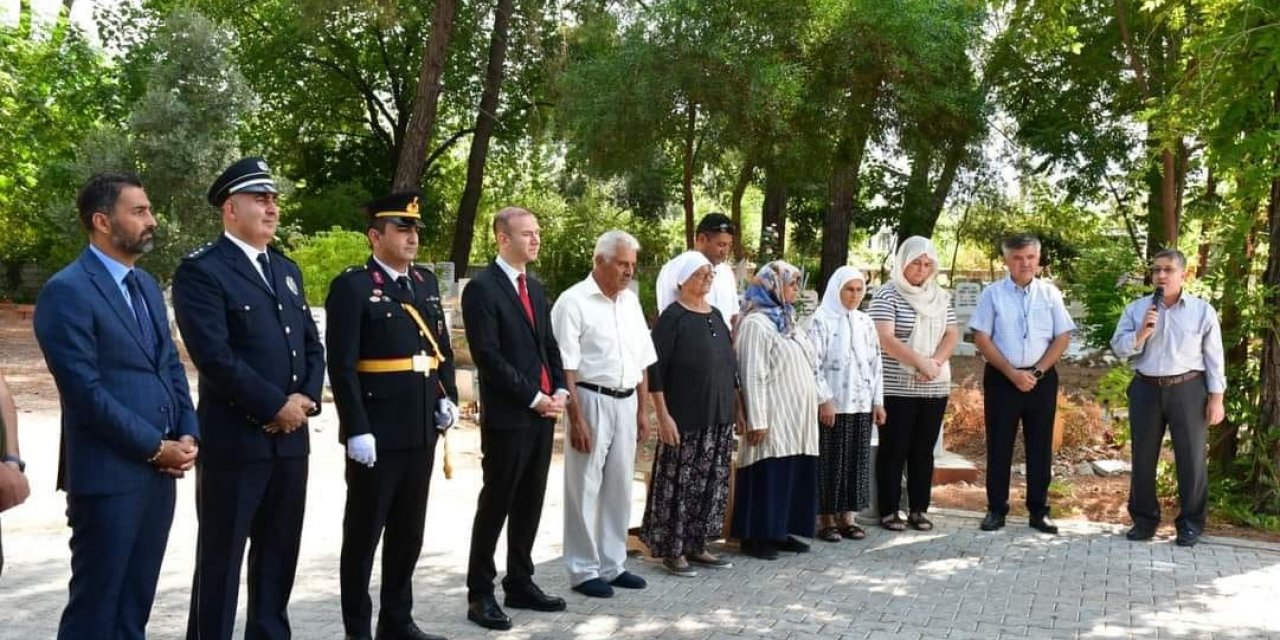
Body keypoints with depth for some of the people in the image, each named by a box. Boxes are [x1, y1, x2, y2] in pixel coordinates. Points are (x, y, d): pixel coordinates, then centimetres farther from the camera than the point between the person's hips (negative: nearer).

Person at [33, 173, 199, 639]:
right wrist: (155, 447, -13)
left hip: (159, 472, 8)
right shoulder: (67, 291, -12)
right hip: (108, 474, -7)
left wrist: (187, 434, 1)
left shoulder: (146, 285, 14)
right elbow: (85, 391, -17)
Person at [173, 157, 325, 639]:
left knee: (279, 554, 15)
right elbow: (215, 357, -18)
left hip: (291, 438, 7)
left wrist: (306, 398, -3)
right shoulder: (201, 270, -8)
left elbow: (312, 345, 15)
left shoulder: (287, 270, 16)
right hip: (234, 439, -7)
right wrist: (276, 406, -15)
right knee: (221, 557, 4)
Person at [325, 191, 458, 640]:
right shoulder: (351, 286, -9)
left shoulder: (426, 282, 12)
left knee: (409, 532, 15)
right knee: (364, 533, 6)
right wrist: (356, 430, -19)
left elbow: (443, 346, 18)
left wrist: (448, 397, 4)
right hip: (376, 433, -7)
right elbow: (342, 366, -14)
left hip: (421, 431, 7)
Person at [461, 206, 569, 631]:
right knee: (496, 505, 0)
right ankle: (480, 594, 11)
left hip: (542, 412, 7)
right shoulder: (482, 288, -10)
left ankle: (520, 584, 24)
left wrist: (559, 390, 2)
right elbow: (488, 357, -16)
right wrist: (534, 398, -15)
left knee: (530, 504, 12)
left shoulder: (535, 287, 15)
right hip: (507, 415, -7)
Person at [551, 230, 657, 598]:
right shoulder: (574, 301, -10)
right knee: (585, 488, 3)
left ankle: (612, 565, 26)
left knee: (619, 487, 14)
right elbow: (565, 366, -13)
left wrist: (643, 409, 11)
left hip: (626, 403, 7)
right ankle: (584, 570, 14)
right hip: (590, 401, -7)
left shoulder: (631, 301, 11)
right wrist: (577, 419, -17)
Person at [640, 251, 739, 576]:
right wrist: (664, 416, -17)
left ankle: (697, 545, 22)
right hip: (685, 418, -7)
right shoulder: (672, 318, -8)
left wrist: (736, 408, 15)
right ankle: (672, 550, 10)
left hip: (719, 418, 7)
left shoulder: (716, 316, 12)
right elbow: (655, 370, -12)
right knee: (680, 484, -1)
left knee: (712, 484, 10)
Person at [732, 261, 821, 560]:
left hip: (796, 416, 8)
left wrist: (809, 410, 17)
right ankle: (756, 535, 5)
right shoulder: (756, 323, -11)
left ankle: (781, 531, 18)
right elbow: (753, 376, -16)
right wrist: (756, 420, -19)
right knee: (769, 476, -4)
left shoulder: (786, 320, 16)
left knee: (794, 473, 9)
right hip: (773, 417, -8)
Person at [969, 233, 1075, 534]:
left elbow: (1062, 338, 3)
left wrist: (1037, 372, -8)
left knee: (1040, 446, 6)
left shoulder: (1050, 293, 5)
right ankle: (996, 509, 11)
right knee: (999, 446, 2)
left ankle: (1039, 510, 15)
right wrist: (1011, 372, -11)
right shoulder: (992, 294, 0)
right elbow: (981, 338, -3)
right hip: (1001, 378, -1)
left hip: (1041, 379, 2)